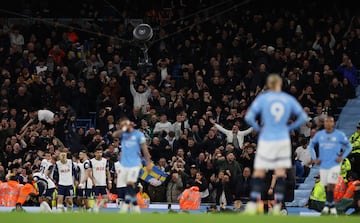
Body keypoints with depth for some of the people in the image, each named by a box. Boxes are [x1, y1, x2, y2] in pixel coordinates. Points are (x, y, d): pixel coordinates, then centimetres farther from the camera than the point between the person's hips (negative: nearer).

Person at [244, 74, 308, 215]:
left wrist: (258, 128, 7)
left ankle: (253, 206, -4)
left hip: (266, 141, -2)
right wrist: (290, 128, 13)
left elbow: (249, 117, -9)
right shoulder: (289, 99, 5)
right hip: (283, 140, 2)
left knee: (259, 173, 2)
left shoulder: (262, 98, -2)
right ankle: (277, 207, 1)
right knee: (280, 174, 5)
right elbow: (303, 117, 7)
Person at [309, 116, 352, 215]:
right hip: (323, 165, 3)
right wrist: (314, 158, 8)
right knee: (327, 187, 8)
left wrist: (342, 157, -4)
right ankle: (332, 206, 22)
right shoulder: (319, 134, 4)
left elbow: (349, 146, 8)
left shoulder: (339, 135, -3)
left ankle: (327, 205, -11)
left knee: (331, 185, -16)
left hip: (334, 164, -3)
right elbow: (311, 145, 18)